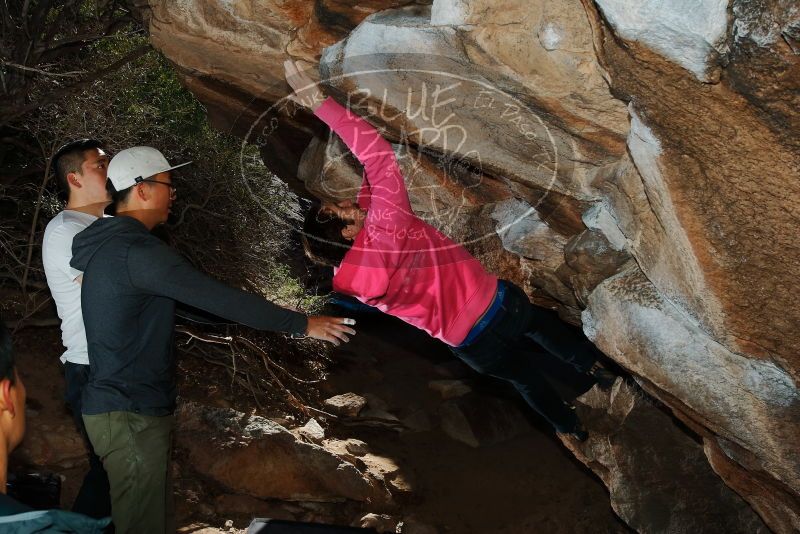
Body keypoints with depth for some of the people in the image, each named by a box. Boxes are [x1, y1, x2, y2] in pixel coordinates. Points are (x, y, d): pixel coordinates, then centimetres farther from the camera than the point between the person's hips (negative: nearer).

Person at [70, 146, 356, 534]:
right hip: (130, 415, -10)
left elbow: (195, 300, 19)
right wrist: (302, 324, -13)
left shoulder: (110, 244, 14)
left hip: (121, 408, 10)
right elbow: (217, 298, -21)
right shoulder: (135, 250, -20)